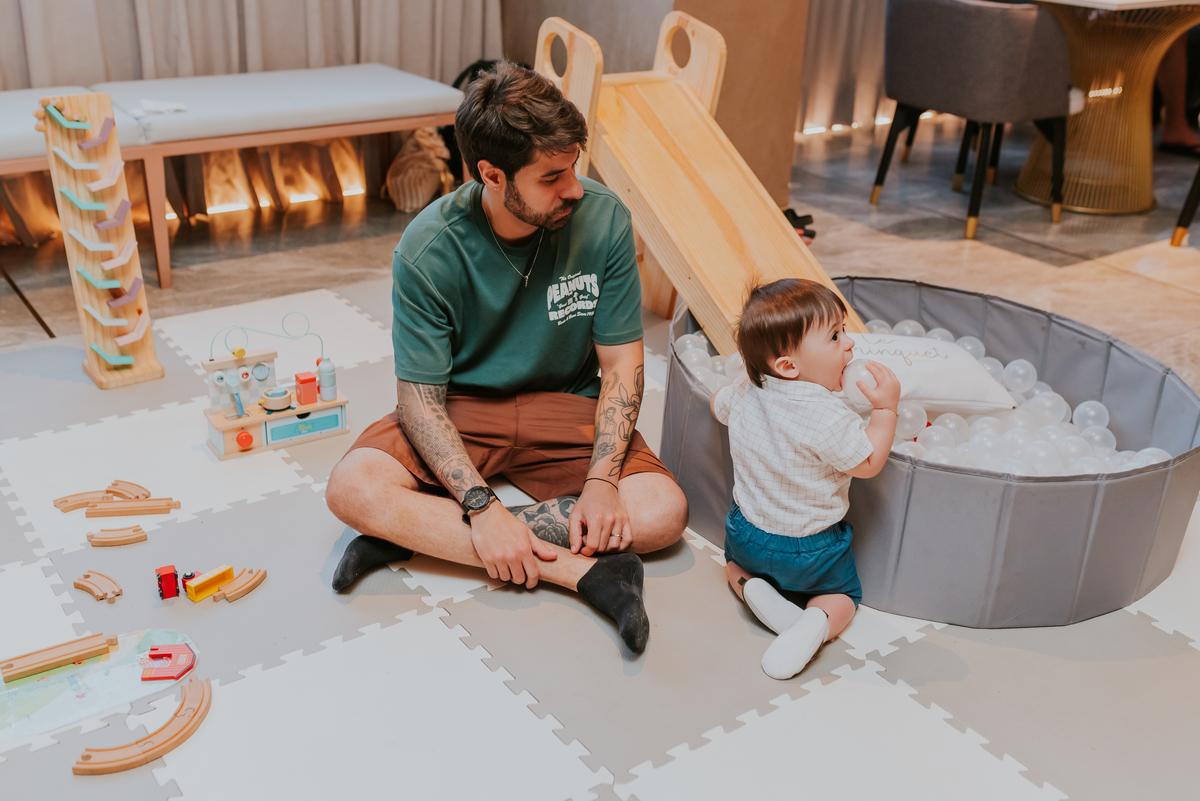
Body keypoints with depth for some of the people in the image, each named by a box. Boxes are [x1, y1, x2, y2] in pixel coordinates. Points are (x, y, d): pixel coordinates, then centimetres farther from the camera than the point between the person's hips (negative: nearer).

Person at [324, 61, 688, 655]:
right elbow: (419, 399, -17)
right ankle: (581, 570, -28)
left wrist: (602, 480, -23)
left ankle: (421, 533, -21)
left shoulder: (603, 219, -15)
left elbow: (622, 364, -9)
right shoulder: (427, 249, -19)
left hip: (566, 405, 1)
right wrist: (481, 507, -31)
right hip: (459, 409, -1)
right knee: (352, 488, -28)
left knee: (662, 512, -23)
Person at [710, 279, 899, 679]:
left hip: (747, 532, 5)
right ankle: (818, 621, -10)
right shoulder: (829, 419, -31)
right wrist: (886, 409, -13)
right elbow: (868, 464, -17)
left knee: (736, 560, 37)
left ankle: (750, 587, 5)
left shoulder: (745, 391, -12)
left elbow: (718, 405, 11)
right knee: (843, 594, 22)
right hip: (809, 551, -4)